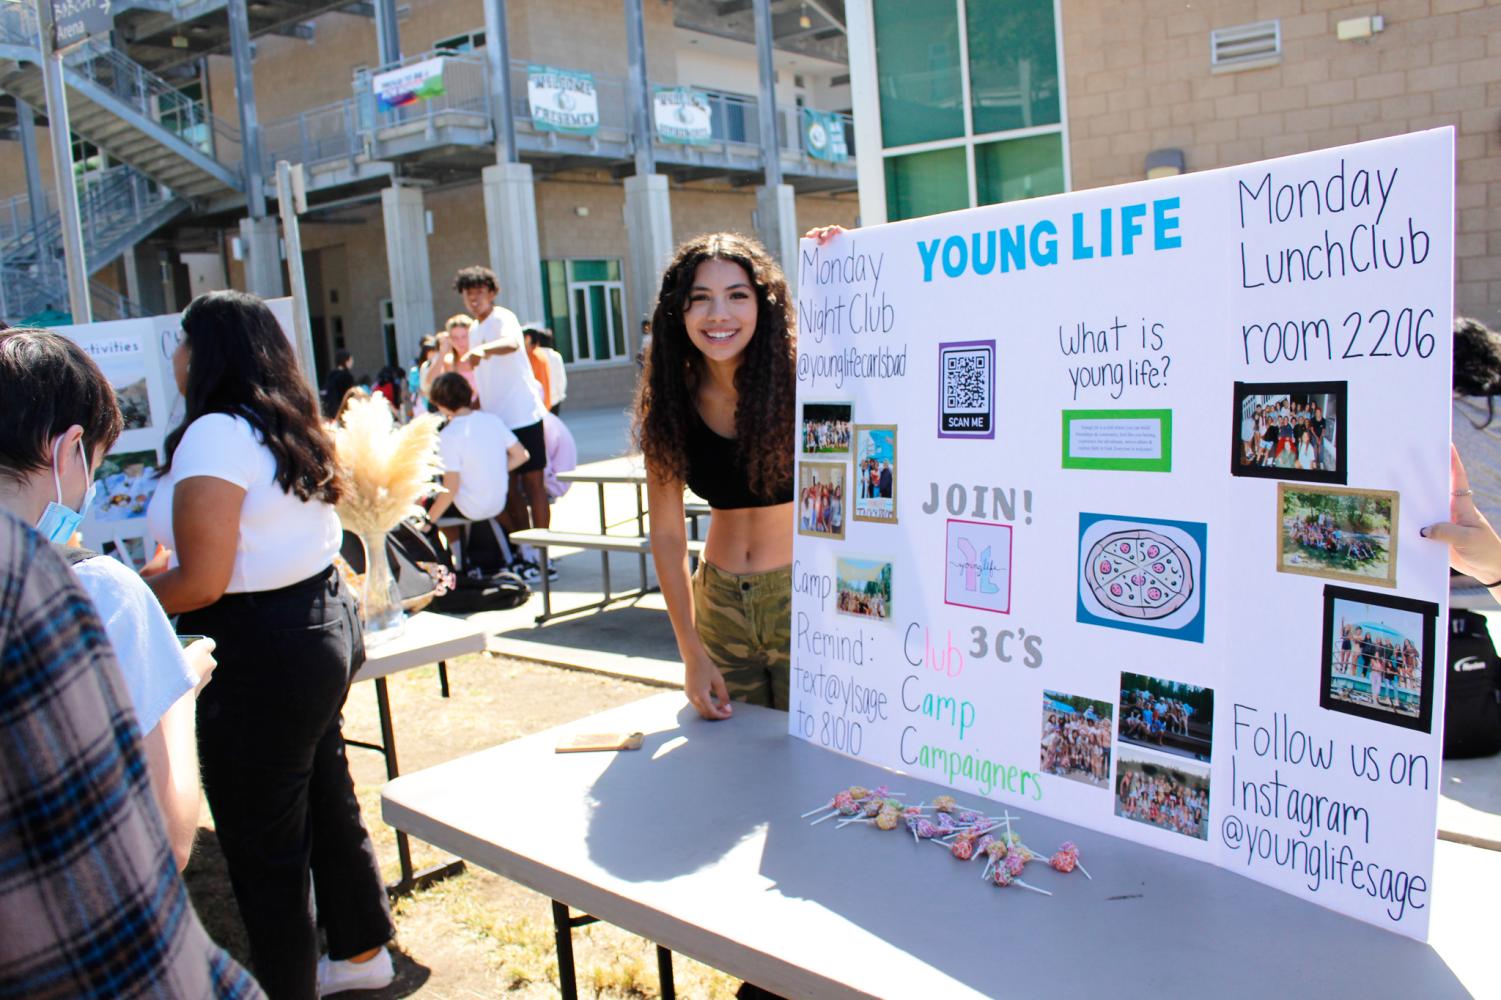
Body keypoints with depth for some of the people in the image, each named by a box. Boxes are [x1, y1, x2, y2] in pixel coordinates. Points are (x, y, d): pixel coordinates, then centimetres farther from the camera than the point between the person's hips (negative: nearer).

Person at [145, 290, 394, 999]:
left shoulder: (215, 435, -18)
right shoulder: (291, 427, 9)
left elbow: (200, 584, -21)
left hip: (261, 651, -10)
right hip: (324, 620, 10)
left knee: (262, 841, 6)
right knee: (327, 802, 22)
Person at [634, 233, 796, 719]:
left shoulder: (797, 378, -15)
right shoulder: (670, 402, -6)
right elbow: (667, 535, -2)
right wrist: (692, 653, -3)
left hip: (801, 594, -3)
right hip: (720, 602, 3)